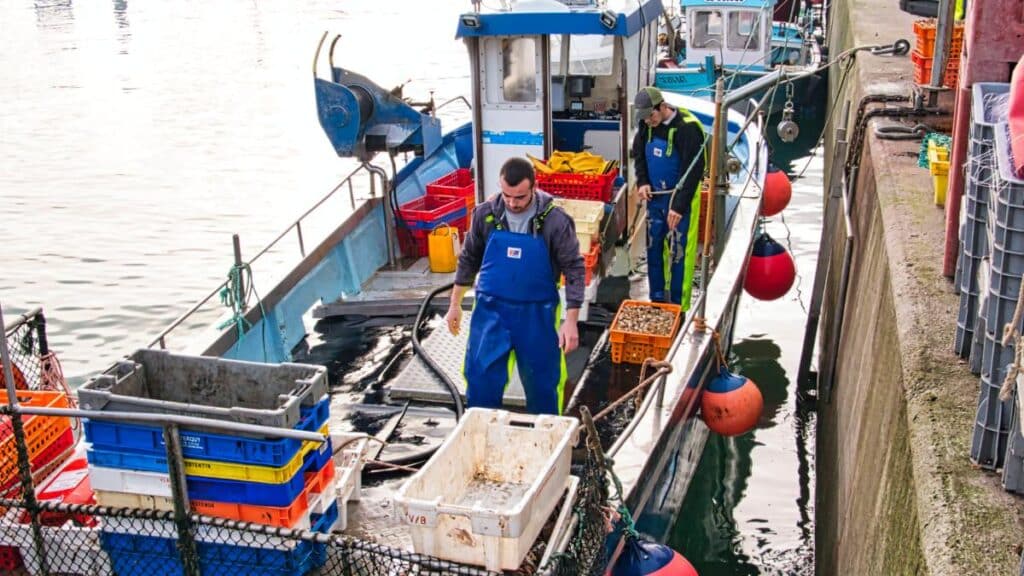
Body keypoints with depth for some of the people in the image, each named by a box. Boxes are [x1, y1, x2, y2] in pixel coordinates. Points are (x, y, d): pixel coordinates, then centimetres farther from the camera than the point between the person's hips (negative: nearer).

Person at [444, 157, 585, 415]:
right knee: (480, 380, 2)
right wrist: (455, 305, 11)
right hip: (490, 310, 2)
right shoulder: (485, 214, -6)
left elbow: (573, 269, -10)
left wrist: (571, 321, -14)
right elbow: (469, 260, 7)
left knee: (542, 383, 10)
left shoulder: (555, 221, -14)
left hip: (537, 315, -1)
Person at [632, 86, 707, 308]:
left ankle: (679, 306, 6)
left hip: (680, 197, -7)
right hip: (655, 195, 7)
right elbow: (638, 153, 15)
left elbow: (693, 171, -23)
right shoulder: (648, 125, -1)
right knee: (653, 246, 13)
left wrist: (679, 206, -24)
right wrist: (642, 182, -1)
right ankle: (657, 298, 27)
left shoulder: (688, 128, -23)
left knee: (679, 252, -3)